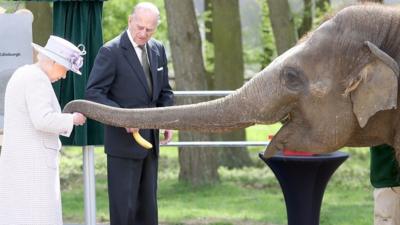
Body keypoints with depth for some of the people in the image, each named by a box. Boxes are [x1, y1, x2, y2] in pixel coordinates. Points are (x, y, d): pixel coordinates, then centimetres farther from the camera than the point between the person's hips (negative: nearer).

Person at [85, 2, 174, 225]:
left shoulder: (158, 50, 8)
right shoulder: (111, 52, -12)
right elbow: (93, 93, -16)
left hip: (150, 139, 6)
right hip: (124, 141, -6)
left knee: (148, 206, 11)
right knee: (124, 206, -5)